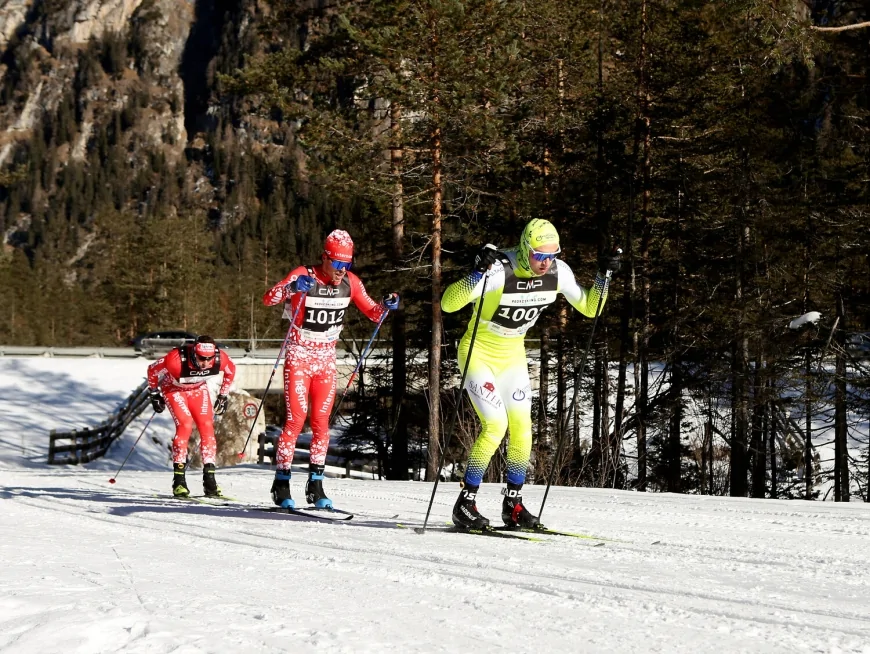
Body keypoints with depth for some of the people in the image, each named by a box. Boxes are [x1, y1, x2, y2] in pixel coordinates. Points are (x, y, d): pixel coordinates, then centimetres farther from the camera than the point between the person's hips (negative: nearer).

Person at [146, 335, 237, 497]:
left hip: (198, 389, 4)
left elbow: (231, 370, -3)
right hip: (173, 388, -4)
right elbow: (153, 370, -20)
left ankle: (209, 478, -5)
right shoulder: (177, 359, -39)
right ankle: (178, 480, -15)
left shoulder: (220, 358, -29)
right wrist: (154, 394, -7)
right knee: (185, 425, -22)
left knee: (207, 426, -12)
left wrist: (223, 395, 1)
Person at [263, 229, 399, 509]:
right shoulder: (303, 275, -15)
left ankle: (315, 485, 9)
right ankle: (281, 483, -2)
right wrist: (292, 287, -42)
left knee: (321, 421, 2)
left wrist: (386, 305, -15)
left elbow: (372, 312, 6)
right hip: (299, 357, -4)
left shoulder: (350, 282, -3)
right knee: (296, 418, -10)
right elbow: (268, 299, -23)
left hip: (327, 359, 4)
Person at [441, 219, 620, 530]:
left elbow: (589, 308, 3)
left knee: (522, 428, 2)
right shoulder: (499, 271, -30)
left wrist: (604, 276, -12)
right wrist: (478, 273, -47)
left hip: (512, 355, 6)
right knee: (495, 425, -17)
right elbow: (448, 303, -35)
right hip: (479, 353, -6)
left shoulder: (558, 272, -12)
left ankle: (513, 505, 17)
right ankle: (465, 504, -7)